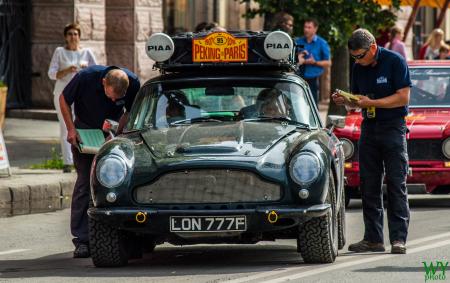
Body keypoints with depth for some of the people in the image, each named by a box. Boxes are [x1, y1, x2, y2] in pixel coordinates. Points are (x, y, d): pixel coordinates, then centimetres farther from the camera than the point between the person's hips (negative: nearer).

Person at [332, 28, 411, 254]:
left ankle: (398, 238, -7)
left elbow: (403, 98, -14)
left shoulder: (395, 62, -9)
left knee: (396, 184, -6)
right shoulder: (359, 68, 9)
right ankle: (373, 238, 8)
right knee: (368, 185, 4)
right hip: (369, 127, 6)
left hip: (393, 127, -6)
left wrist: (371, 103, -20)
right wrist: (344, 101, -6)